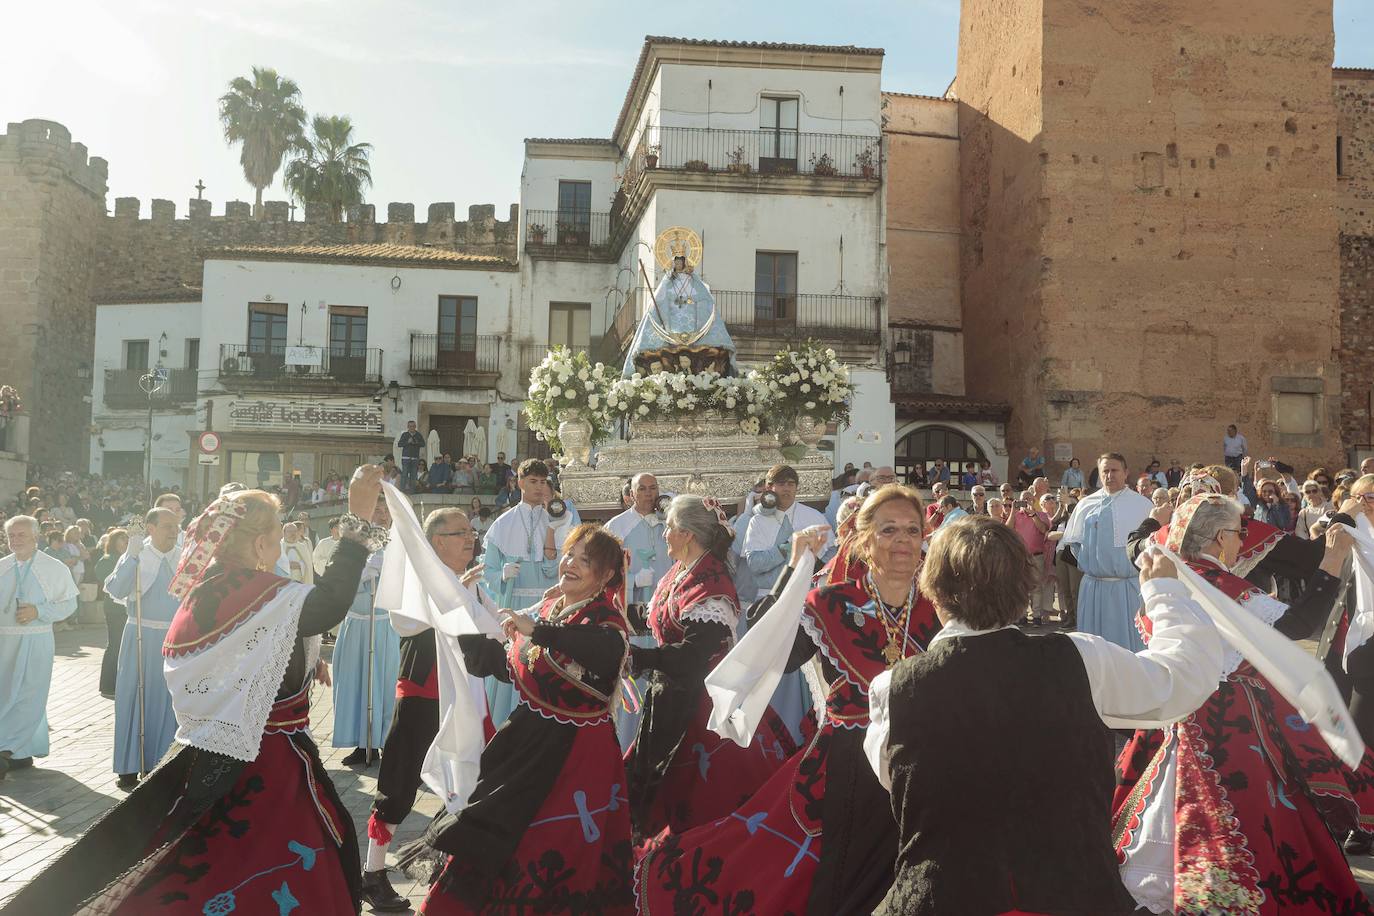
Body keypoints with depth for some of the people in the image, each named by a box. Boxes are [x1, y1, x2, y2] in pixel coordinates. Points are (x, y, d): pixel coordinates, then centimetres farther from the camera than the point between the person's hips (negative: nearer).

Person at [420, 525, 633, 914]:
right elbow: (511, 667, 17)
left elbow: (608, 651, -37)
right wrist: (468, 630, 10)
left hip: (574, 748, -6)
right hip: (528, 736, 7)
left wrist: (537, 630, -38)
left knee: (554, 855, 3)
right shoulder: (546, 609, 8)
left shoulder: (607, 619, -12)